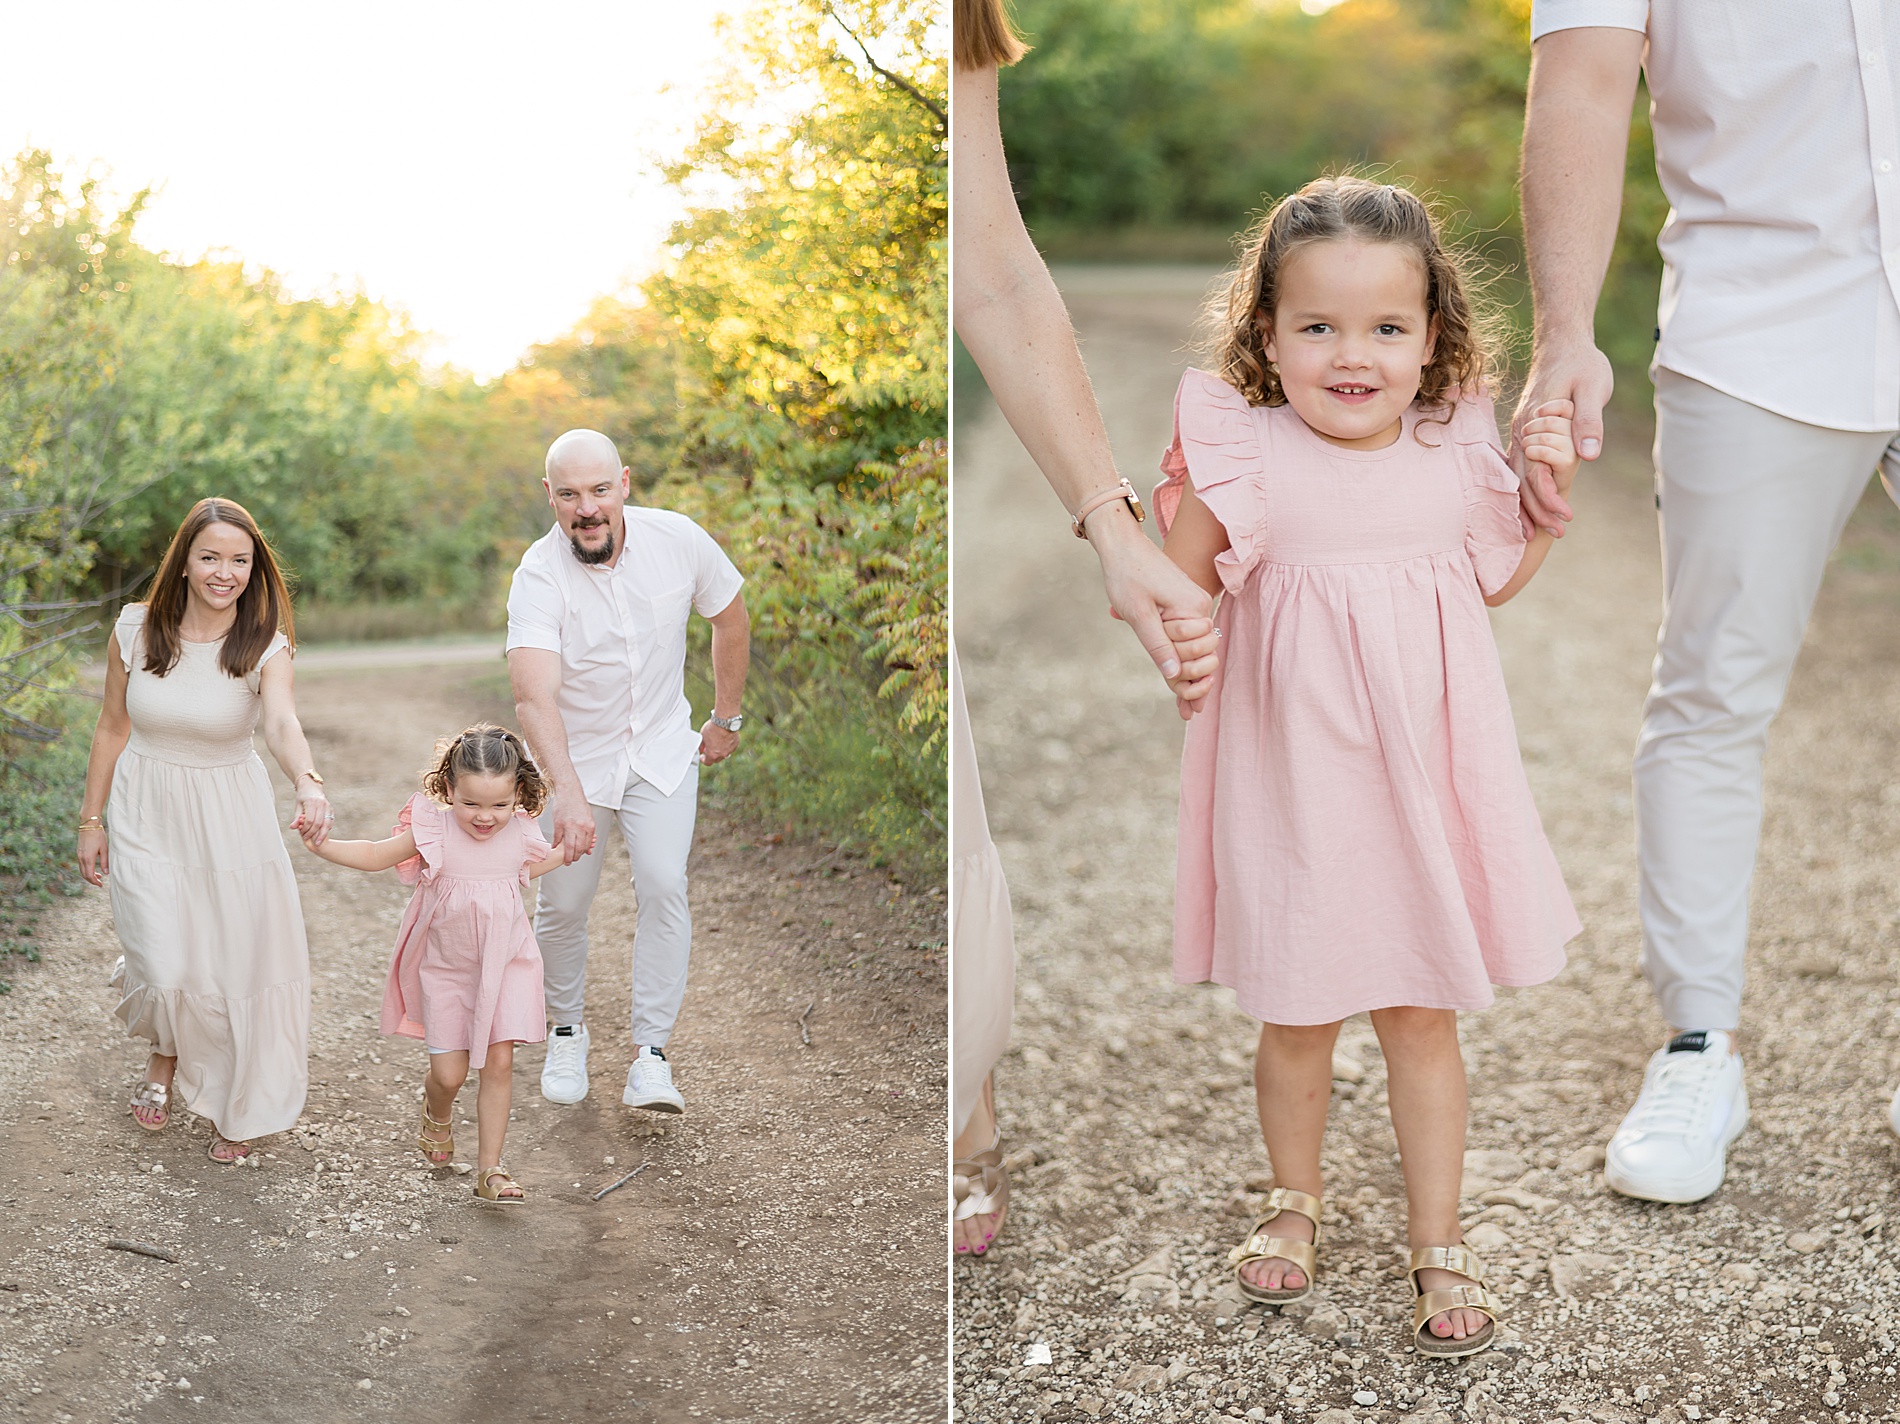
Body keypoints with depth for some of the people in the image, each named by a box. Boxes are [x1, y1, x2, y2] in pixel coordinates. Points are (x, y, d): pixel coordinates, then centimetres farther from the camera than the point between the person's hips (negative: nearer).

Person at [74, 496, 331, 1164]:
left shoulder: (266, 646, -13)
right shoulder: (135, 630, -8)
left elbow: (282, 724, -32)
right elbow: (112, 727, 4)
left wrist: (307, 782, -53)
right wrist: (91, 820, 7)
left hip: (230, 820, 0)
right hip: (147, 815, 0)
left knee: (238, 964, 3)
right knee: (166, 968, -9)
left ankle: (240, 1110, 27)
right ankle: (163, 1058, 28)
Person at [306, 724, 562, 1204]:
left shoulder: (521, 833, -7)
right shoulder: (434, 831, -17)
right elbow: (375, 855, -8)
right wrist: (320, 844, -20)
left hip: (504, 966, 1)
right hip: (444, 969, -1)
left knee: (499, 1062, -5)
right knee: (449, 1073, 1)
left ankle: (490, 1168, 5)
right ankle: (437, 1117, 38)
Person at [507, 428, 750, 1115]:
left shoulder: (678, 540, -17)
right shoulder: (538, 576, -26)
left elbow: (730, 619, 4)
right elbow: (534, 697, -40)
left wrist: (727, 718, 10)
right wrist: (567, 792, -54)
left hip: (662, 749, 1)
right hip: (572, 756, -1)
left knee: (664, 884, -15)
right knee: (563, 902, 4)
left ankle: (651, 1053, -6)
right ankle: (566, 1031, 31)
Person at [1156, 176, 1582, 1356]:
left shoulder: (1456, 451, -1)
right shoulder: (1244, 454, -11)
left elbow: (1497, 581, 15)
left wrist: (1549, 491, 1)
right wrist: (1184, 496, -24)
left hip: (1421, 781, 2)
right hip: (1292, 785, -1)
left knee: (1422, 1018, 11)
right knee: (1296, 1019, 14)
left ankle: (1439, 1239, 27)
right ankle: (1296, 1199, 40)